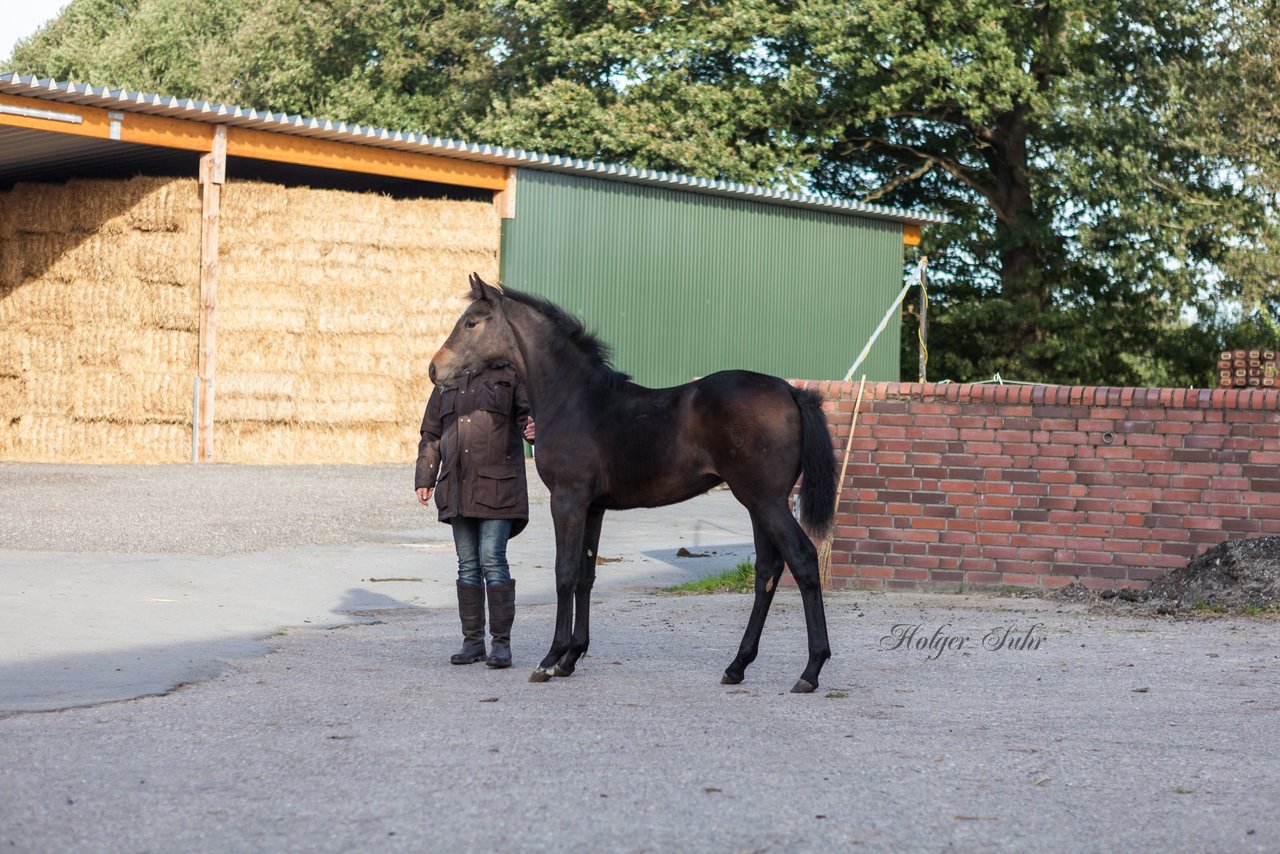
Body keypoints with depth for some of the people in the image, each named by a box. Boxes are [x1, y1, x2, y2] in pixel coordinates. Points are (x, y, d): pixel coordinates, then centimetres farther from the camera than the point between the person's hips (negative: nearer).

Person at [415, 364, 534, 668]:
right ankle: (473, 640, 15)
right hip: (457, 491, 5)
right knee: (468, 564, 8)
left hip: (497, 488, -5)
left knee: (493, 560, -9)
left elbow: (530, 412, -4)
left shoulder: (510, 373, 1)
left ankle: (501, 642, -5)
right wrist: (424, 478, 13)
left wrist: (535, 428, -28)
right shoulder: (448, 381, 14)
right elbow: (431, 435, 18)